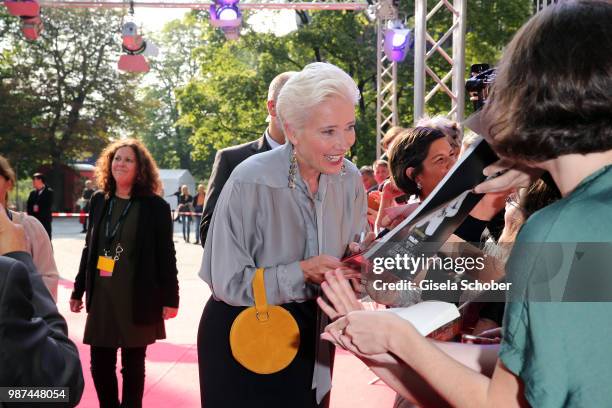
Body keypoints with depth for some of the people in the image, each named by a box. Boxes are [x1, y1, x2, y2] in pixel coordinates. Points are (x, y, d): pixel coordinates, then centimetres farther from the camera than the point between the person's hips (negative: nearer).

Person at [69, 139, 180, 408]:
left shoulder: (155, 206, -6)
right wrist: (78, 290, 14)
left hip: (138, 298, -4)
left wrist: (170, 298, -7)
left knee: (133, 365, 7)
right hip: (101, 296, 4)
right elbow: (89, 248, 13)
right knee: (100, 365, 9)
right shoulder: (99, 201, 7)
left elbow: (166, 255, -6)